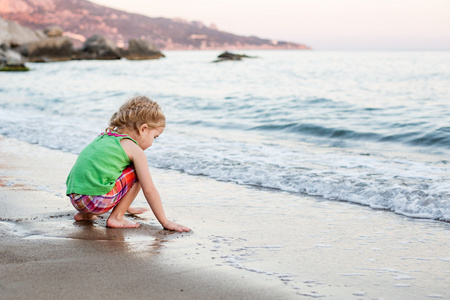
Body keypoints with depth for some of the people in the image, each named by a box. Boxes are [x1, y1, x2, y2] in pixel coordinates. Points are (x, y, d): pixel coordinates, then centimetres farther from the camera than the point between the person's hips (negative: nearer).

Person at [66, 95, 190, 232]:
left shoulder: (105, 137, 25)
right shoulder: (135, 150, 0)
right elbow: (149, 190, 0)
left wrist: (126, 206, 50)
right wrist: (165, 222, 9)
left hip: (74, 197, 8)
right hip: (95, 199, -8)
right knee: (137, 174, 4)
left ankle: (85, 214, 23)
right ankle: (116, 218, 4)